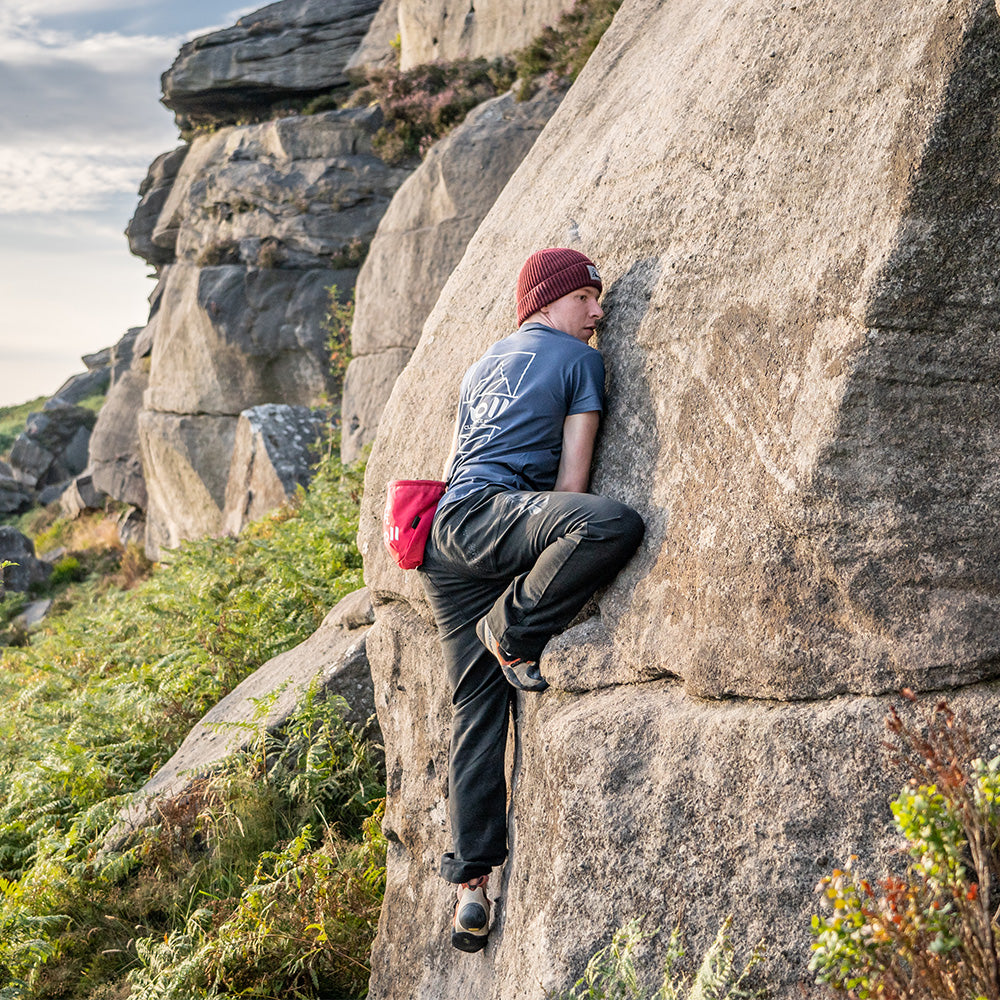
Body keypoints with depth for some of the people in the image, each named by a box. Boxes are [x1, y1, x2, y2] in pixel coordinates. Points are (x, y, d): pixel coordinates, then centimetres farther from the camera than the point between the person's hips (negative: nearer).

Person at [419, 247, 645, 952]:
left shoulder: (479, 369, 32)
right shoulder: (579, 359, 9)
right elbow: (572, 473, 1)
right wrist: (563, 533, 7)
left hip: (442, 542, 8)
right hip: (489, 514, -8)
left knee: (479, 705, 4)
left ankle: (471, 880, 0)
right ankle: (511, 632, -14)